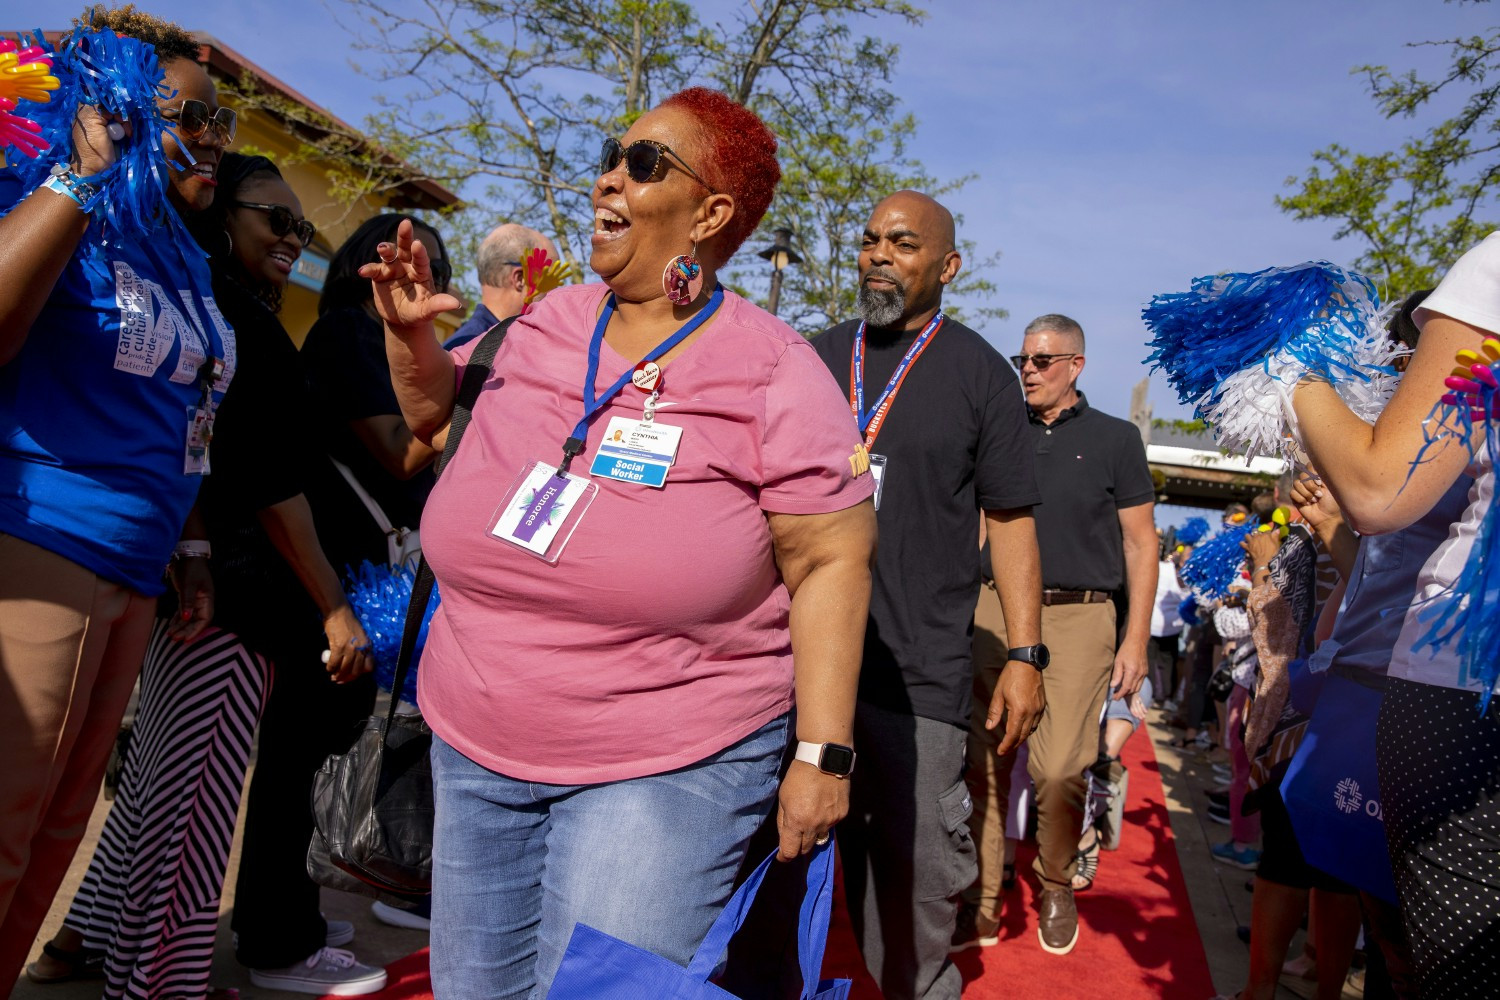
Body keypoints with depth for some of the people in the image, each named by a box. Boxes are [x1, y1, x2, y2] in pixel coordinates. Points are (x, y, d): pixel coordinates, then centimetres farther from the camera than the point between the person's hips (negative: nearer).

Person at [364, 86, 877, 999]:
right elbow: (440, 418, 21)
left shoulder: (772, 372, -11)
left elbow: (831, 561, -11)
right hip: (474, 749, 6)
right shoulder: (546, 326, 4)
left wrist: (823, 754, -14)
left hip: (667, 767, -5)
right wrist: (410, 335, 1)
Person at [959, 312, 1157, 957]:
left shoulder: (1115, 438, 6)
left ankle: (1056, 888, 18)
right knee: (981, 760, -1)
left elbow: (1140, 544, 5)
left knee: (1059, 767, -8)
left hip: (1079, 617, -2)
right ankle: (981, 899, 12)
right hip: (995, 611, 3)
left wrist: (1136, 640, -2)